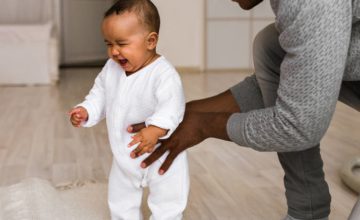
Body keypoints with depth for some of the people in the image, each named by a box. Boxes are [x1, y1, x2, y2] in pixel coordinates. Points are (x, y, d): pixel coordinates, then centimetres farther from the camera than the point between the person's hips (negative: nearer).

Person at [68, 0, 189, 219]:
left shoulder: (164, 74, -26)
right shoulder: (111, 69, -4)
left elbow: (171, 107, -37)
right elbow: (100, 96, 8)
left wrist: (156, 130, -54)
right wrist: (85, 111, -10)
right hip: (124, 158, 7)